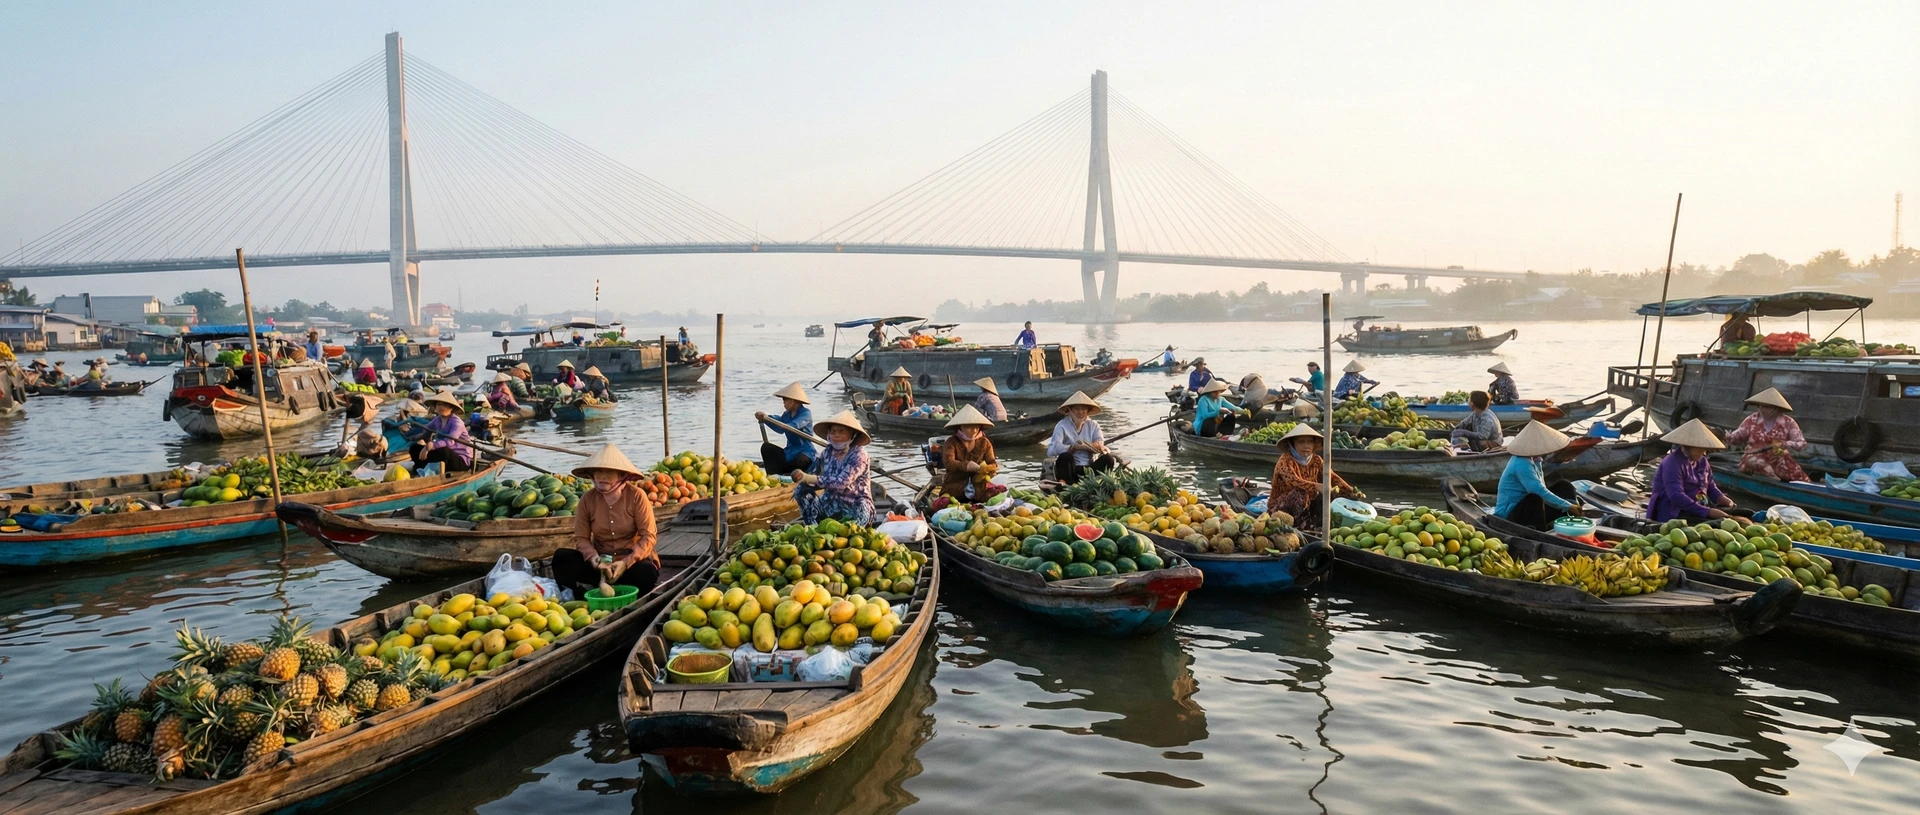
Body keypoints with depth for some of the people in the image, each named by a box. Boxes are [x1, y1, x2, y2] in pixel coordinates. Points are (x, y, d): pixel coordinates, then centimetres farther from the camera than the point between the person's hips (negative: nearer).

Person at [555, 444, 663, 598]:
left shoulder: (636, 496, -12)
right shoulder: (587, 499, -4)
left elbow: (649, 536, -14)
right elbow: (581, 538, -4)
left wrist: (626, 563, -26)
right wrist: (595, 559, -25)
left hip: (634, 560, -3)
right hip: (602, 561, 3)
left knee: (647, 573, -36)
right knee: (561, 557, -19)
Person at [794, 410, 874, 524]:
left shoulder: (858, 455, -14)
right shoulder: (828, 452, 4)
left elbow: (841, 482, -26)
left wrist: (808, 478, -28)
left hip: (856, 509, -6)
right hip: (831, 505, 6)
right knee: (802, 490, -11)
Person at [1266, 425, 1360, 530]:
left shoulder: (1316, 460, 3)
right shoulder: (1286, 460, -17)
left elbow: (1333, 477, -6)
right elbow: (1294, 481, -34)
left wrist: (1351, 492, -22)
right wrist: (1318, 487, -49)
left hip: (1304, 505, 6)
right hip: (1279, 505, -6)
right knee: (1300, 493, -33)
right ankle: (1304, 526, -28)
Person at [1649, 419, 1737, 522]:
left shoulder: (1703, 462, 13)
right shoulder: (1673, 463, -15)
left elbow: (1711, 486, 24)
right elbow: (1676, 497, -25)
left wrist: (1721, 498, 0)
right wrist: (1707, 511, -28)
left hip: (1700, 508, 9)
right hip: (1673, 514, -9)